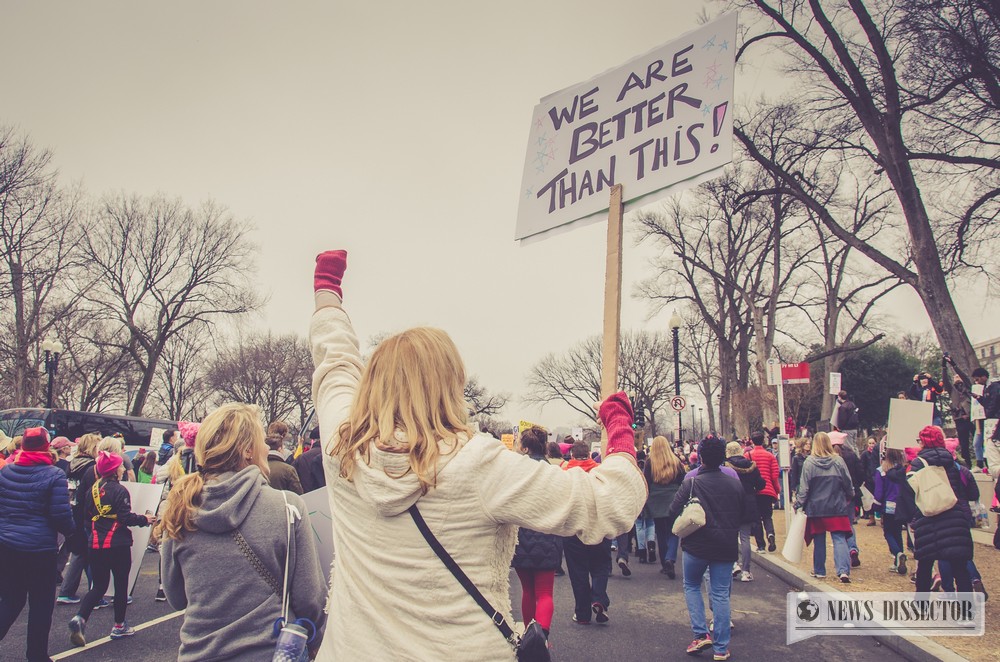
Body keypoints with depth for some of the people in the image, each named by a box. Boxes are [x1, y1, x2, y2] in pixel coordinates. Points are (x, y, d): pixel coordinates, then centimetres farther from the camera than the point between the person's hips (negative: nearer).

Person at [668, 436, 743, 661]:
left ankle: (701, 634, 5)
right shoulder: (735, 484, -1)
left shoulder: (692, 482, -13)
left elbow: (674, 511, -10)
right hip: (726, 547, 3)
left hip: (697, 545, -3)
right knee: (721, 594, 7)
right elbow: (741, 514, 11)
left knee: (691, 586, 18)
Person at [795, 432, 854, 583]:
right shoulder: (838, 461, -5)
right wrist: (850, 497, 23)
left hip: (816, 508, 0)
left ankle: (819, 571, 20)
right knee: (839, 539, 0)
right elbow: (848, 484, 4)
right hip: (837, 508, 0)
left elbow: (804, 487, -7)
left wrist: (798, 504, 2)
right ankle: (843, 571, -13)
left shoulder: (809, 462, -9)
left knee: (819, 540, 12)